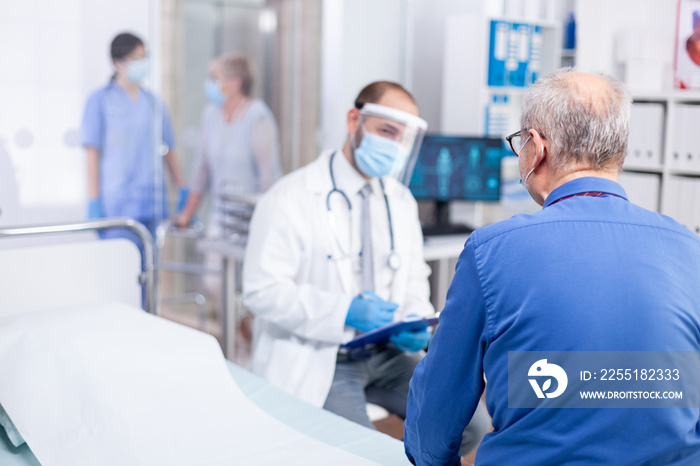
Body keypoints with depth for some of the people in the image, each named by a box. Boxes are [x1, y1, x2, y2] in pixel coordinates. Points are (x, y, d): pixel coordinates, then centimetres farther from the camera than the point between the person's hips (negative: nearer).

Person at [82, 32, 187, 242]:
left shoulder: (153, 102, 13)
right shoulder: (100, 100, 1)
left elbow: (169, 150, 15)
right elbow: (92, 152, -4)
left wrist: (183, 191, 10)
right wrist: (94, 202, -9)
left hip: (152, 206, 4)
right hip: (116, 207, -4)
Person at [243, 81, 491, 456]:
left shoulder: (401, 201, 10)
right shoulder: (291, 199, -11)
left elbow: (415, 279, 17)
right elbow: (263, 290, -16)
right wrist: (344, 311, -26)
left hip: (388, 353, 6)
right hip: (316, 359, -6)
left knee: (470, 423, -6)